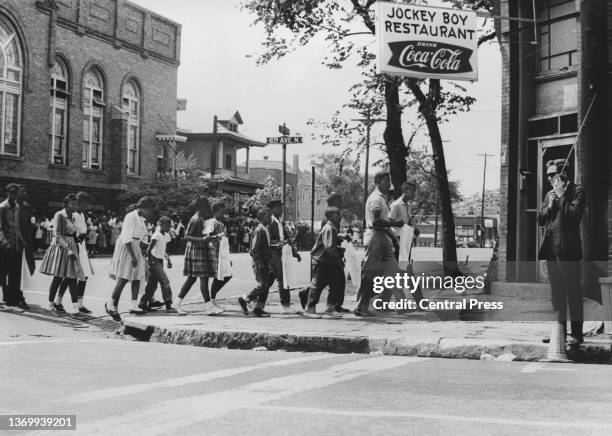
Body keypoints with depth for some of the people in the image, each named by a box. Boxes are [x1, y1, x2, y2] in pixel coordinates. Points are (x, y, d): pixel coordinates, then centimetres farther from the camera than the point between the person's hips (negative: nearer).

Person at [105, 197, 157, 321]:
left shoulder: (141, 218, 12)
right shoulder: (131, 217, -16)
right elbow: (126, 239, -20)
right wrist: (133, 256, -23)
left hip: (135, 249, 9)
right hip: (125, 248, -9)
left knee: (137, 278, 3)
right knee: (123, 279, -8)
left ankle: (134, 306, 2)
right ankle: (111, 305, 4)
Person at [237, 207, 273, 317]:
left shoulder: (265, 230, 15)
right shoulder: (259, 230, -14)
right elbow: (254, 249, -18)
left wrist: (269, 264, 17)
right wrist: (259, 263, -21)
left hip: (265, 263, 9)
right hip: (260, 263, -9)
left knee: (266, 285, 7)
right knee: (262, 285, -9)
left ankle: (259, 308, 13)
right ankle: (244, 300, 5)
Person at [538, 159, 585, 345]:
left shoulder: (576, 191, -3)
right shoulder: (549, 194, 18)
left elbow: (575, 215, -15)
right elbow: (540, 220, 15)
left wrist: (561, 196, -11)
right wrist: (549, 206, -2)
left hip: (568, 248, -7)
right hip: (551, 249, 7)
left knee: (572, 291, -5)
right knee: (556, 292, 11)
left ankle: (576, 333, -2)